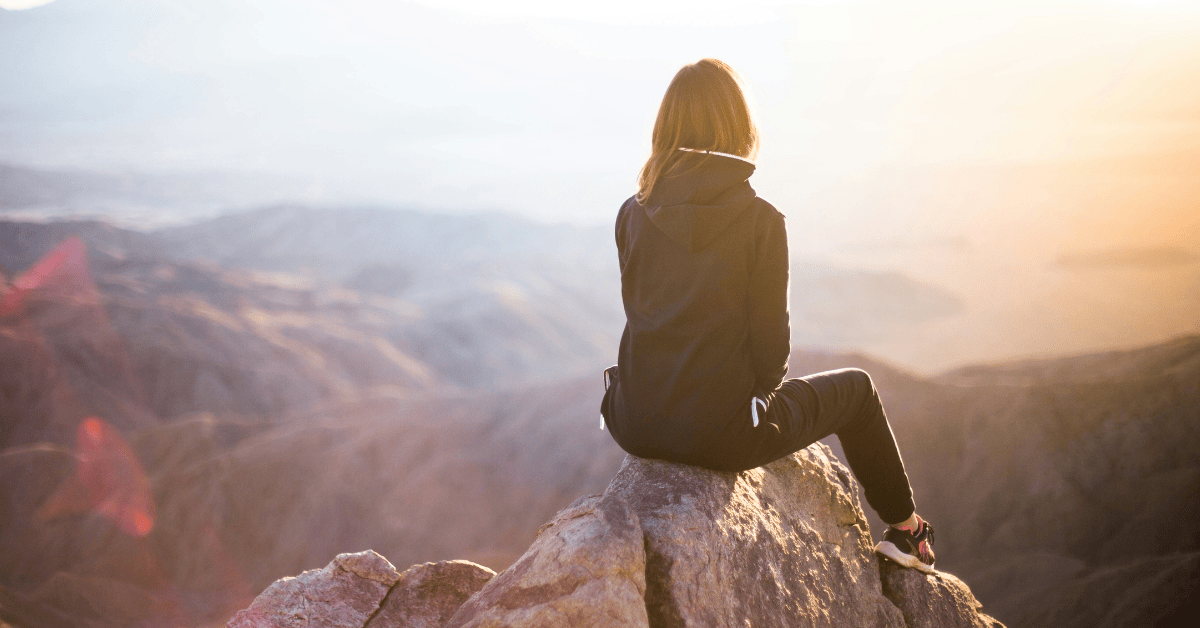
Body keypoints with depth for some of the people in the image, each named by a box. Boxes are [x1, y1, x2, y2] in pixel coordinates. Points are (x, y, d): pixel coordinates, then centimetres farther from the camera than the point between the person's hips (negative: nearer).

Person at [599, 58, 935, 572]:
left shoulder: (633, 215, -1)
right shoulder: (760, 220, -13)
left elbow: (641, 314, 8)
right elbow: (770, 341, -9)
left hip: (637, 427, 5)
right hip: (720, 433, -4)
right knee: (855, 388, 23)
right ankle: (905, 529, 39)